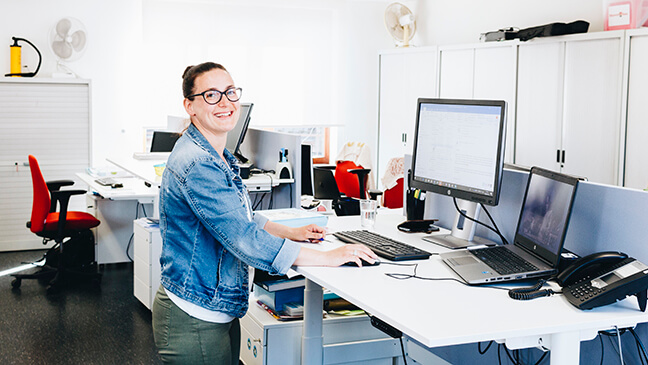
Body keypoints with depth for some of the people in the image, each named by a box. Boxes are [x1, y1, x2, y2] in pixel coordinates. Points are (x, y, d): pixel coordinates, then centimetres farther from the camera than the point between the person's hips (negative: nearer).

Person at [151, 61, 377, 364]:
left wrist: (292, 233, 13)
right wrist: (328, 257, -22)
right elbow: (246, 240, -27)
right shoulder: (196, 165, -24)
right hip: (194, 321, -10)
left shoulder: (219, 157, 10)